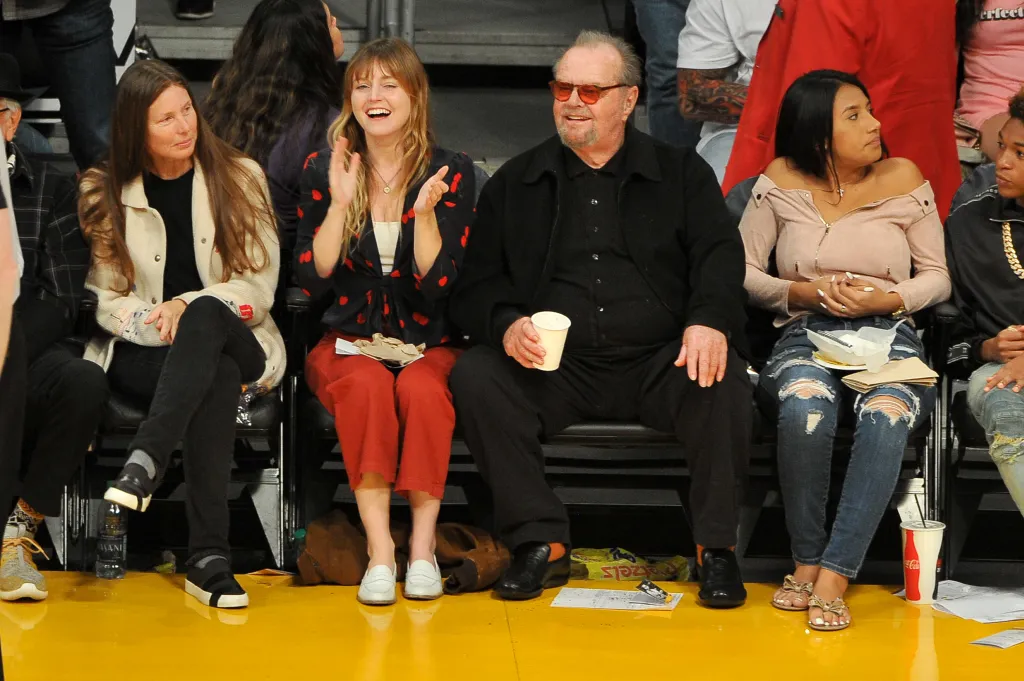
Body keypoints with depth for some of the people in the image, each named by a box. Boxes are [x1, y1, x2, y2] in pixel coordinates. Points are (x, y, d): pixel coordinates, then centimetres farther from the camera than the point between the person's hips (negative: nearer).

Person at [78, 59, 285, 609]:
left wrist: (189, 307, -18)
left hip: (234, 342, 0)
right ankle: (209, 556, -52)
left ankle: (144, 463, -56)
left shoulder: (239, 178, 6)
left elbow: (259, 288, 0)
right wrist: (165, 325, -18)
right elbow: (105, 300, 2)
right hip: (139, 353, 0)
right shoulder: (104, 192, 7)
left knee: (204, 315, -40)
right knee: (216, 379, -39)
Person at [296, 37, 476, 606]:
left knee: (420, 387, -34)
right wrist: (340, 203, -14)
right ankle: (379, 547, -33)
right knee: (367, 385, -34)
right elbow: (314, 279, -2)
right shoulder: (323, 170, 5)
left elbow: (439, 283, -6)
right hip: (350, 339, 1)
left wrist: (425, 212, -21)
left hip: (428, 341, 0)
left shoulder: (452, 172, 0)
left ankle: (423, 544, -26)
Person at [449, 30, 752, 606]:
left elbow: (720, 256, 0)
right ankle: (541, 543, -19)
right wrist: (507, 326, -13)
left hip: (658, 362, -1)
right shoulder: (515, 184, 16)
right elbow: (478, 284, 11)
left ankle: (716, 548, -16)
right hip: (554, 366, 1)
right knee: (475, 376, -26)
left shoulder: (682, 173, 13)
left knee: (724, 381, -32)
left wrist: (709, 322, -21)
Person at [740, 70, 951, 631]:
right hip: (806, 334, 0)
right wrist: (805, 293, -7)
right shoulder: (782, 182, 8)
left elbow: (937, 278, 12)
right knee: (804, 406, -38)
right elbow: (743, 273, 10)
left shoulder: (903, 179, 10)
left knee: (886, 415, -37)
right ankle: (806, 561, -21)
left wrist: (884, 299, -7)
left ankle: (832, 578, -35)